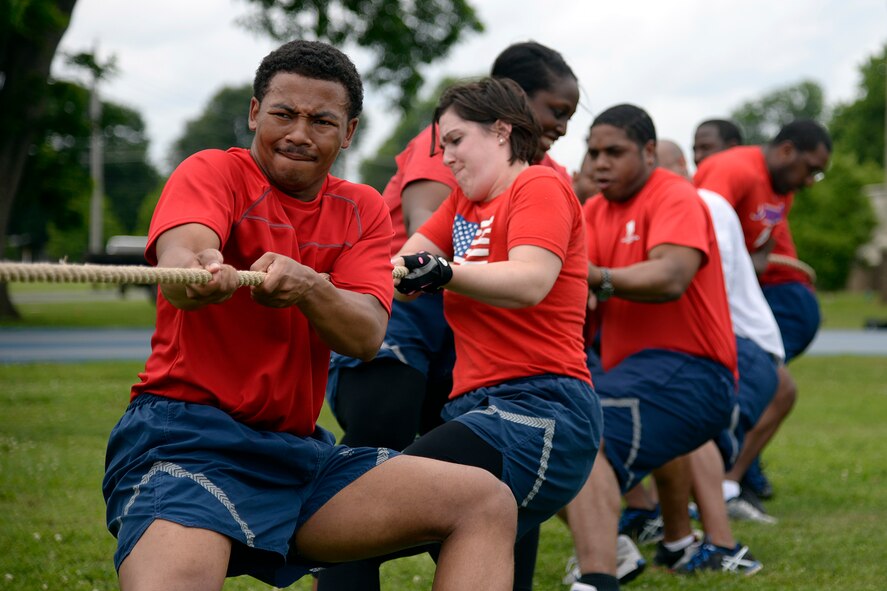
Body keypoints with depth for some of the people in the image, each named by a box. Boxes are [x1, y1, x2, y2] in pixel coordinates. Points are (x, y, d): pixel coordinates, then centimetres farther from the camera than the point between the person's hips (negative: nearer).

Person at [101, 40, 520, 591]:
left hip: (299, 451, 6)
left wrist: (306, 285, -28)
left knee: (487, 503, -9)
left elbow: (366, 335, -6)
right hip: (187, 435, -6)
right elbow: (177, 255, -24)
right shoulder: (214, 172, 0)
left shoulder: (363, 210, 13)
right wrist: (199, 274, -49)